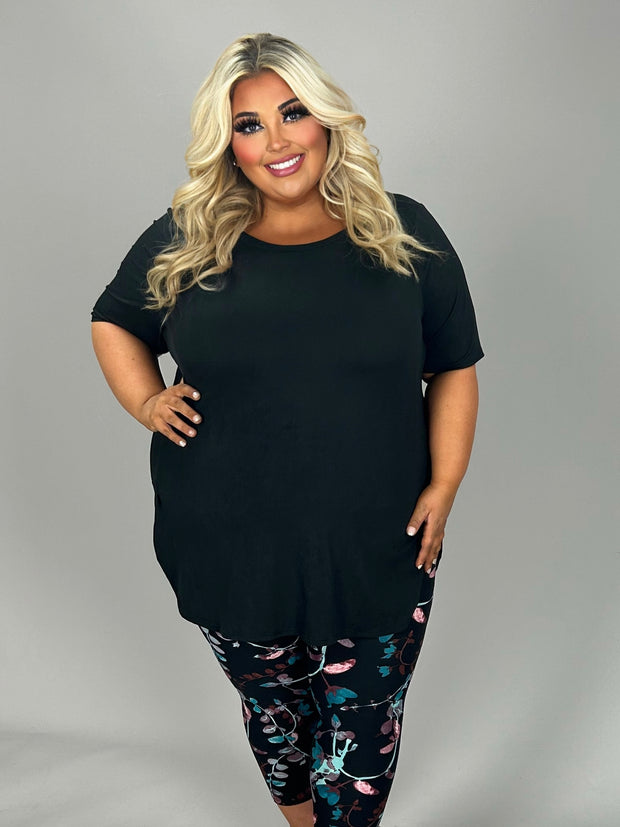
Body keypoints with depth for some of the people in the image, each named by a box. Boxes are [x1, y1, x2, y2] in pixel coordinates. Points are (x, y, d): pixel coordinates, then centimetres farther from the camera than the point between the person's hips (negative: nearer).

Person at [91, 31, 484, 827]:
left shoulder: (405, 235, -2)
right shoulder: (183, 241, -2)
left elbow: (453, 369, 3)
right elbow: (113, 321, 14)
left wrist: (444, 485, -6)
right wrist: (145, 402, -3)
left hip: (378, 552, -1)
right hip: (229, 554, 2)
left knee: (362, 726, 13)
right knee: (272, 707, 23)